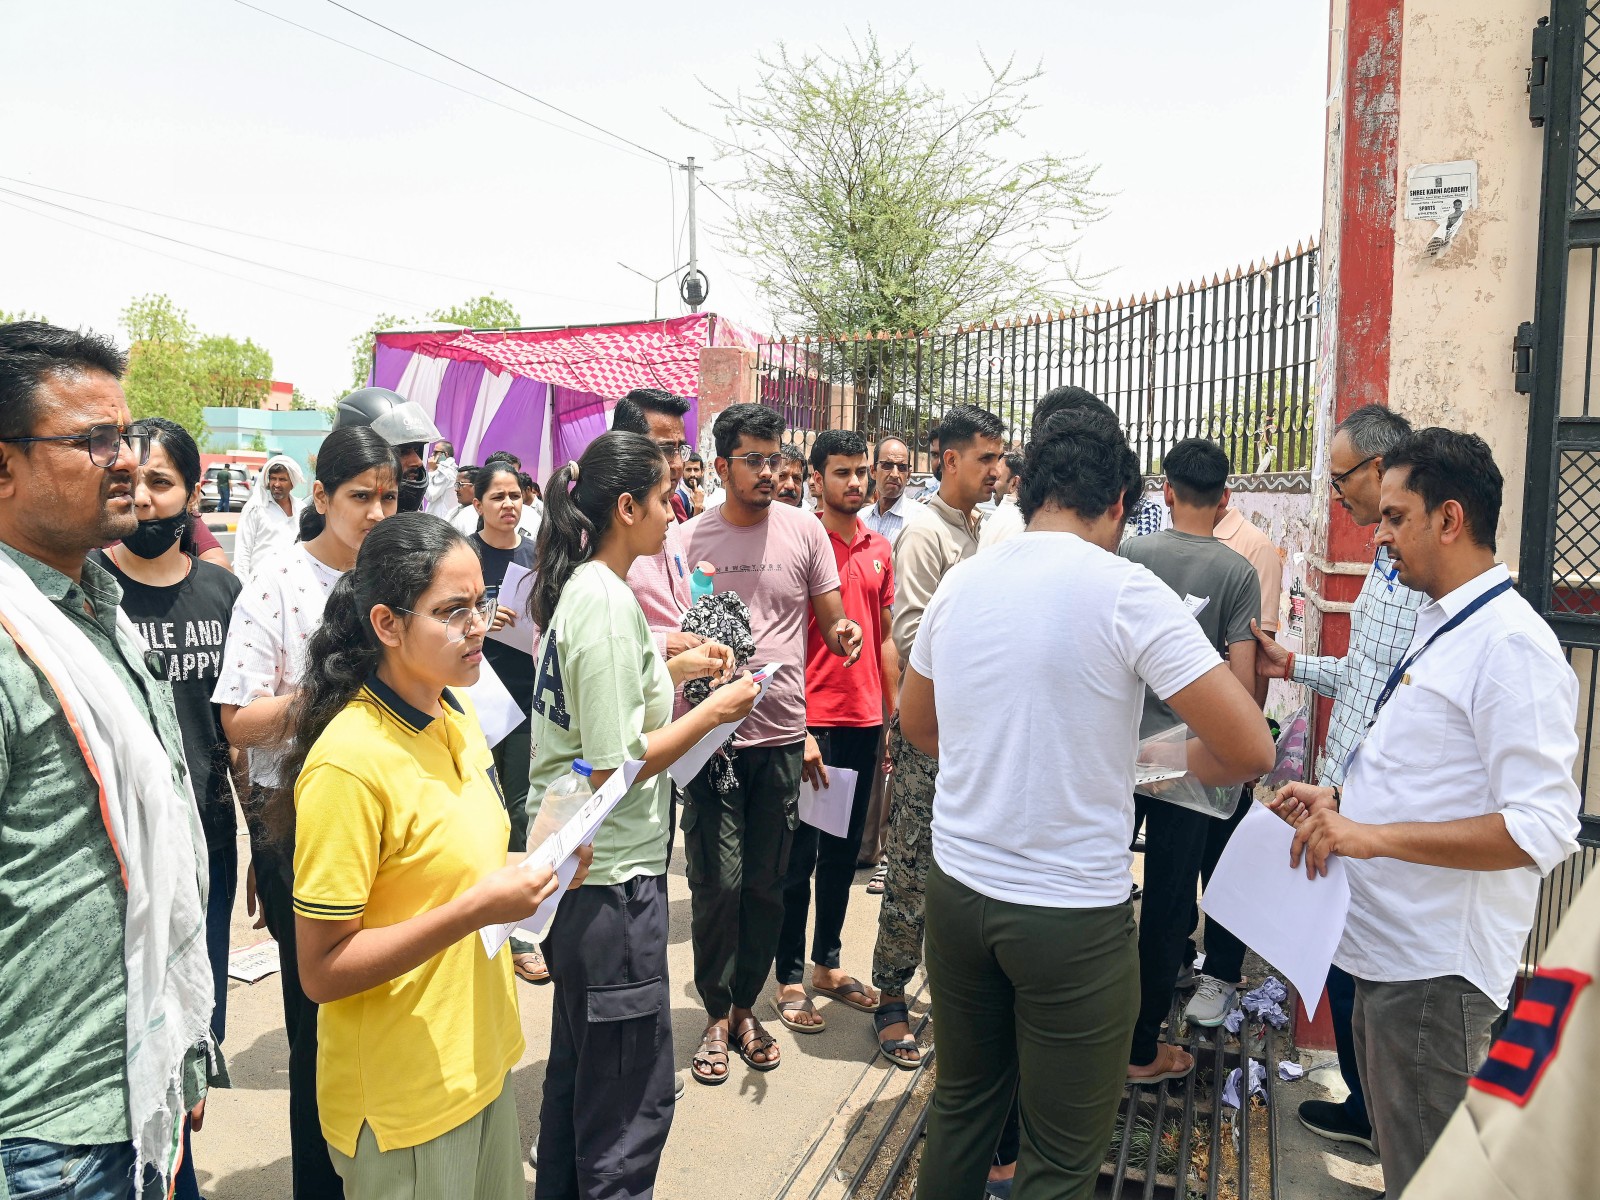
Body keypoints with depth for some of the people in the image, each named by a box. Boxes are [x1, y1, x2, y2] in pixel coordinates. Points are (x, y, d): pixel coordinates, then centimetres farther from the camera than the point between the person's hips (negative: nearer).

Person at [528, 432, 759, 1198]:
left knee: (579, 1063, 25)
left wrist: (673, 670, 10)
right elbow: (612, 765, -23)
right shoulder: (605, 600, -21)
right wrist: (714, 710, -14)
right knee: (632, 1092, 5)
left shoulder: (576, 587, 8)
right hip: (612, 874, -10)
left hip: (574, 862, 10)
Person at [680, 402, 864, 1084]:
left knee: (766, 881, 11)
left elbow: (833, 622, 8)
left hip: (781, 731, 2)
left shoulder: (804, 531, 3)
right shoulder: (691, 539, 1)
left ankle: (745, 1006, 29)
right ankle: (717, 1015, 21)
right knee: (717, 881, 1)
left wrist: (844, 634, -15)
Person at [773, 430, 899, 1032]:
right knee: (800, 852, 4)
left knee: (845, 849, 15)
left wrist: (896, 714, 11)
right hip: (813, 720, -6)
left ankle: (827, 963, 30)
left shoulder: (879, 549, 10)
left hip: (865, 720, 6)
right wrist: (798, 728, -15)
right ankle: (790, 977, 17)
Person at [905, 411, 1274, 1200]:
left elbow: (916, 723, 16)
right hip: (1072, 914, -5)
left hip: (958, 890, 5)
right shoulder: (1126, 590, -15)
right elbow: (1250, 750, -16)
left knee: (961, 1103, 24)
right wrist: (1181, 761, 4)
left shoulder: (961, 583, 1)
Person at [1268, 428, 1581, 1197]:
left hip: (1436, 968, -9)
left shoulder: (1510, 644, -19)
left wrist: (1375, 836, -28)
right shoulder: (1437, 626, 11)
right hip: (1390, 948, 9)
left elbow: (1541, 829, -26)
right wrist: (1341, 801, 7)